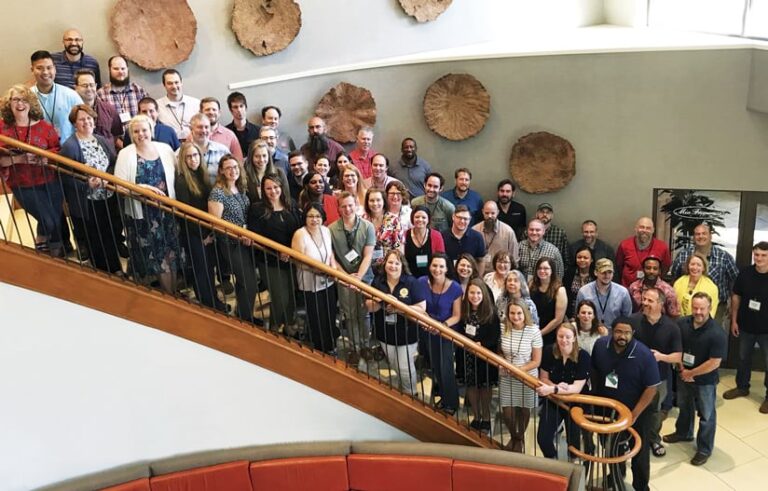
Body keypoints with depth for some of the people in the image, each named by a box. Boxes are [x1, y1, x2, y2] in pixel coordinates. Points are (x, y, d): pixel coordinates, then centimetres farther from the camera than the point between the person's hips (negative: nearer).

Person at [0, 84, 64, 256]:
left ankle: (56, 252, 32)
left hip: (49, 181, 2)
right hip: (22, 185, -2)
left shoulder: (44, 126, 0)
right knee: (48, 220, -7)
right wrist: (17, 159, -21)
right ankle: (41, 242, 27)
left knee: (57, 219, 6)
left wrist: (41, 157, -19)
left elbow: (58, 151, 0)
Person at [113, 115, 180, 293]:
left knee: (171, 254, 8)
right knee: (153, 256, 7)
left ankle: (173, 293, 24)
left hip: (166, 210, 2)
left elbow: (176, 175, 7)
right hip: (141, 214, -2)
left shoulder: (165, 149, 2)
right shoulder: (125, 154, -6)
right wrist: (143, 188, -22)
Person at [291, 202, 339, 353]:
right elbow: (299, 262, -20)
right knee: (317, 319, 7)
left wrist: (333, 268, -8)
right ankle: (320, 349, 28)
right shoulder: (300, 234, -21)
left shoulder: (326, 231, -3)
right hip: (311, 284, -5)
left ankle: (331, 346, 38)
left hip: (328, 281, 5)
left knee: (330, 315, 18)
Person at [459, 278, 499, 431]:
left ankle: (486, 418, 24)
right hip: (467, 356, 3)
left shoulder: (491, 312, -11)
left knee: (484, 387, 9)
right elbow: (459, 332, 4)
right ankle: (476, 417, 28)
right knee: (471, 386, 11)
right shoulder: (463, 311, -2)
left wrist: (481, 344, -23)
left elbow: (495, 337, -12)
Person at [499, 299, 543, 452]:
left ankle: (520, 438, 44)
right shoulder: (502, 328, -9)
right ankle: (514, 436, 37)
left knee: (523, 410, 15)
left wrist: (520, 369, -22)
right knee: (507, 413, 4)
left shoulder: (533, 331, -16)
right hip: (506, 377, 2)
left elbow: (536, 361, -11)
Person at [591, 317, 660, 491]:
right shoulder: (600, 345, -16)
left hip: (635, 410, -4)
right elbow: (594, 371, 0)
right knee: (610, 445, 25)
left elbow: (651, 387, -20)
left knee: (639, 451, 13)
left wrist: (634, 414, -20)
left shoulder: (644, 354, -26)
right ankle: (616, 475, 52)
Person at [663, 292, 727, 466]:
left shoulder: (717, 334, -26)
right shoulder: (682, 323, -12)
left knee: (706, 415, 12)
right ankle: (683, 433, 51)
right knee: (684, 407, 26)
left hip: (705, 381, -5)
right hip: (684, 376, 5)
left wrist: (691, 373, -17)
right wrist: (682, 370, -8)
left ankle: (704, 449, 29)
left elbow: (714, 363, -24)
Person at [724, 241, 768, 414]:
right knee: (743, 358, 19)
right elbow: (736, 297, 4)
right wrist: (734, 320, 3)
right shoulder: (745, 273, -6)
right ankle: (742, 387, 38)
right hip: (746, 326, 3)